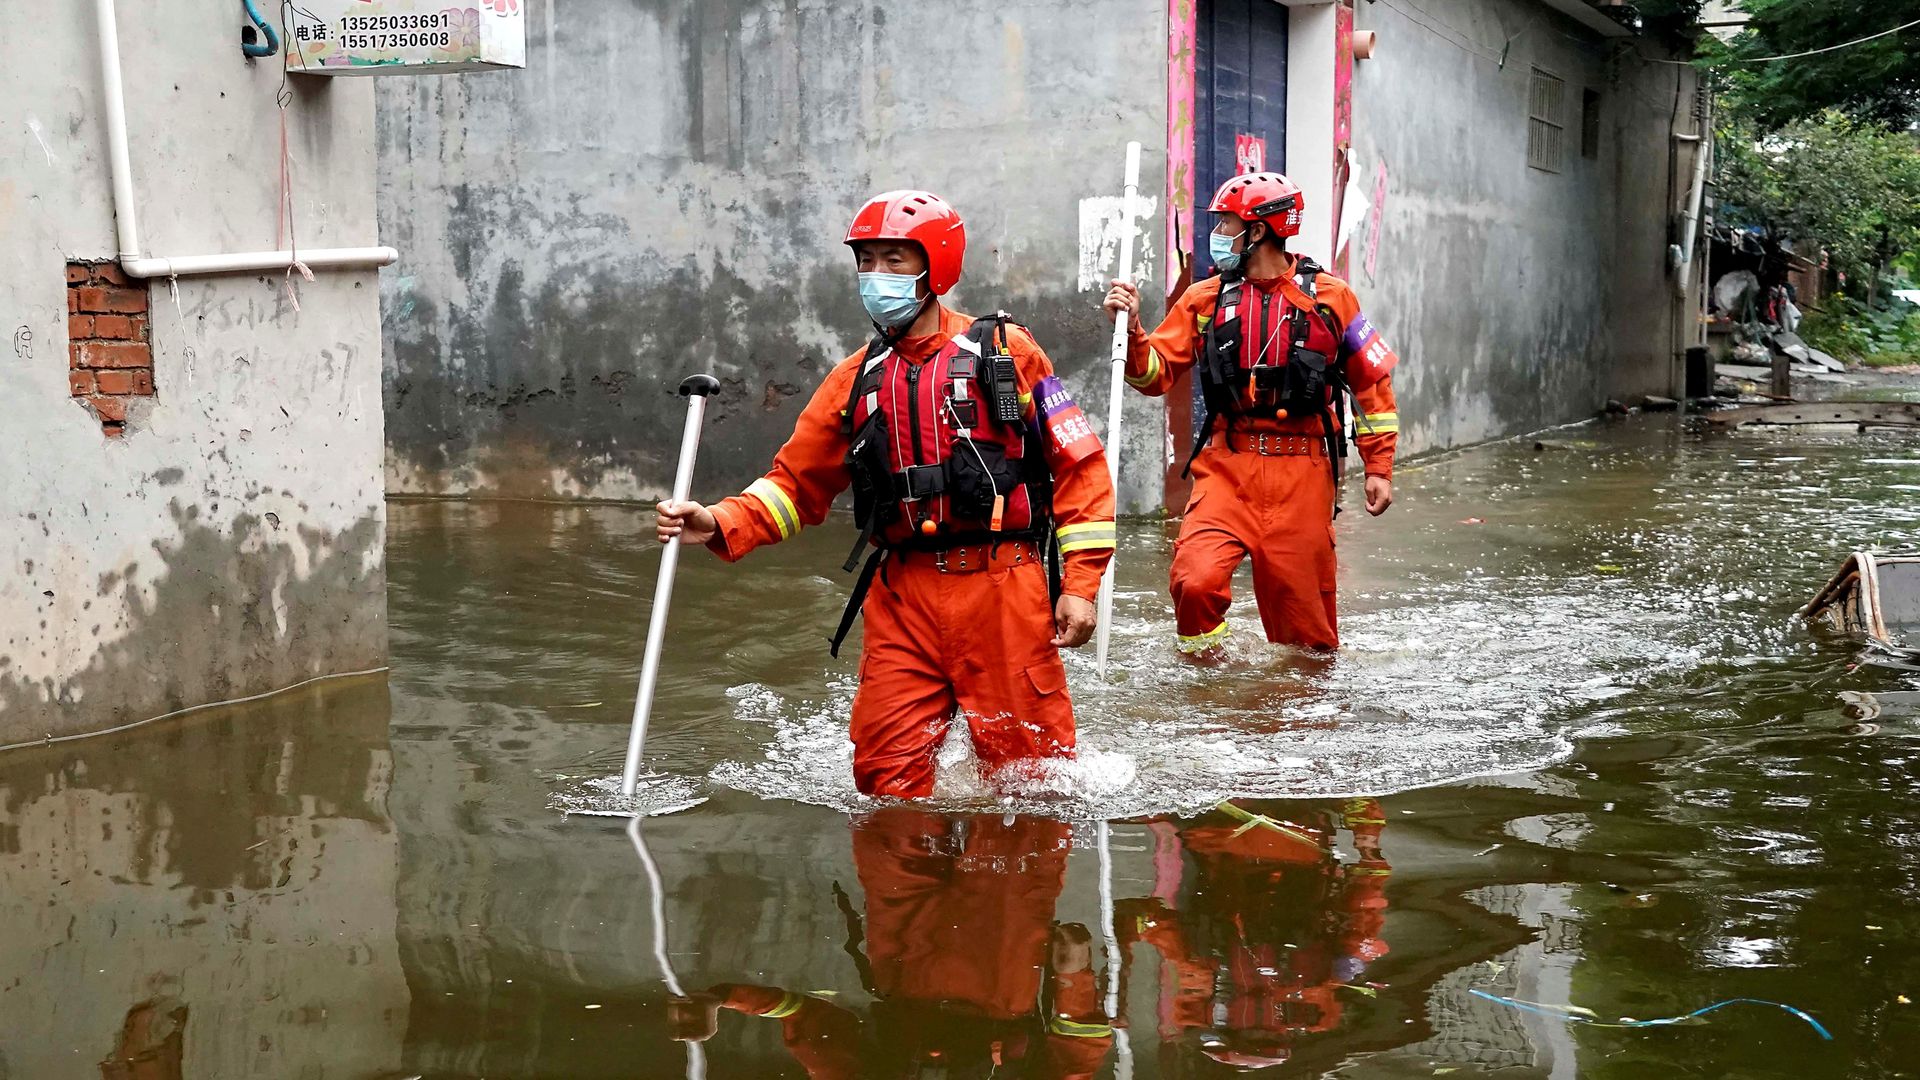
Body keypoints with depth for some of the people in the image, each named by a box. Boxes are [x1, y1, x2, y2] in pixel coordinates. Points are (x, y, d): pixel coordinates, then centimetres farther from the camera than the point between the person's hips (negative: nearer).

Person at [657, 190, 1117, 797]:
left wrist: (1080, 585, -7)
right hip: (902, 594, 4)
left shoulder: (1003, 350, 1)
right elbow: (797, 482, 14)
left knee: (1026, 765, 1)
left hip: (1002, 588, -4)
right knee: (888, 773, 0)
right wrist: (720, 524, -5)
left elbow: (1079, 464, 0)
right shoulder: (860, 379, 14)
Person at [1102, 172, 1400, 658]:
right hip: (1228, 467, 1)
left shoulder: (1329, 297, 3)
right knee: (1196, 580, -20)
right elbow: (1156, 373, 5)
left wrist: (1379, 468, 7)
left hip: (1301, 473, -1)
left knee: (1300, 604, 3)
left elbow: (1373, 382, 9)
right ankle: (1200, 666, 5)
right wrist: (1131, 328, -13)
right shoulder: (1205, 300, 7)